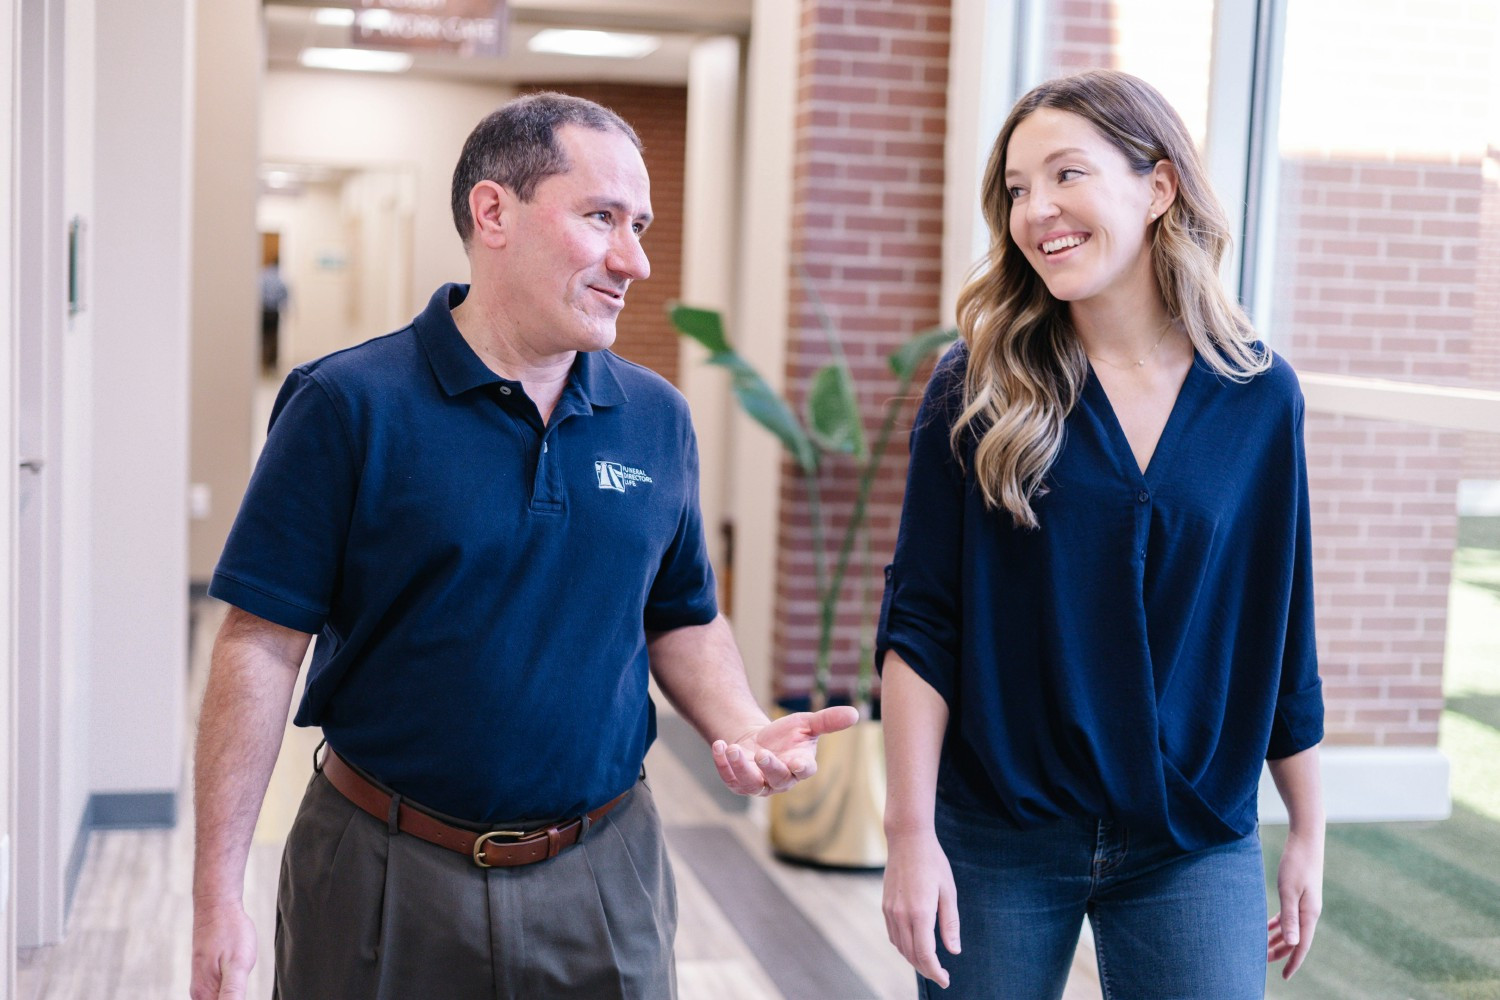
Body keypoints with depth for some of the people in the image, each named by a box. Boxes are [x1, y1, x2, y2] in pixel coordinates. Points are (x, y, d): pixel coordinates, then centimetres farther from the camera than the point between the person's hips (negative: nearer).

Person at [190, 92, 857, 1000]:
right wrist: (218, 895, -13)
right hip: (384, 875, -3)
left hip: (604, 874, 3)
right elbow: (264, 646, -10)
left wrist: (744, 728, -7)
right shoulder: (349, 405, -10)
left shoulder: (658, 419, 3)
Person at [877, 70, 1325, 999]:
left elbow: (1282, 635, 5)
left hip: (1197, 845, 1)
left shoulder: (1261, 394, -2)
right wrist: (911, 832, -11)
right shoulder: (977, 387, -6)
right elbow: (920, 623, -7)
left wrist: (1309, 833, 10)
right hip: (996, 840, -1)